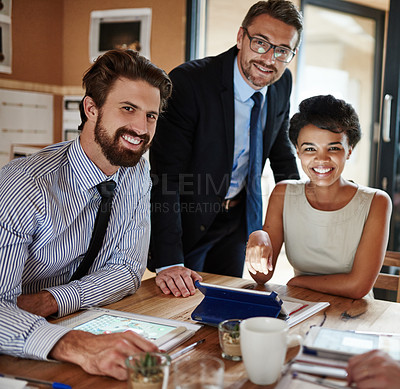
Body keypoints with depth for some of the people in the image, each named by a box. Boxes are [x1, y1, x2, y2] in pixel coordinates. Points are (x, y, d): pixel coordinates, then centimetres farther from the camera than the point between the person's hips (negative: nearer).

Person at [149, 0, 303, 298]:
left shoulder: (282, 83, -7)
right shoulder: (188, 82, -27)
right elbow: (165, 174, -30)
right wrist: (168, 262, -35)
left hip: (238, 219, 6)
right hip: (187, 219, -5)